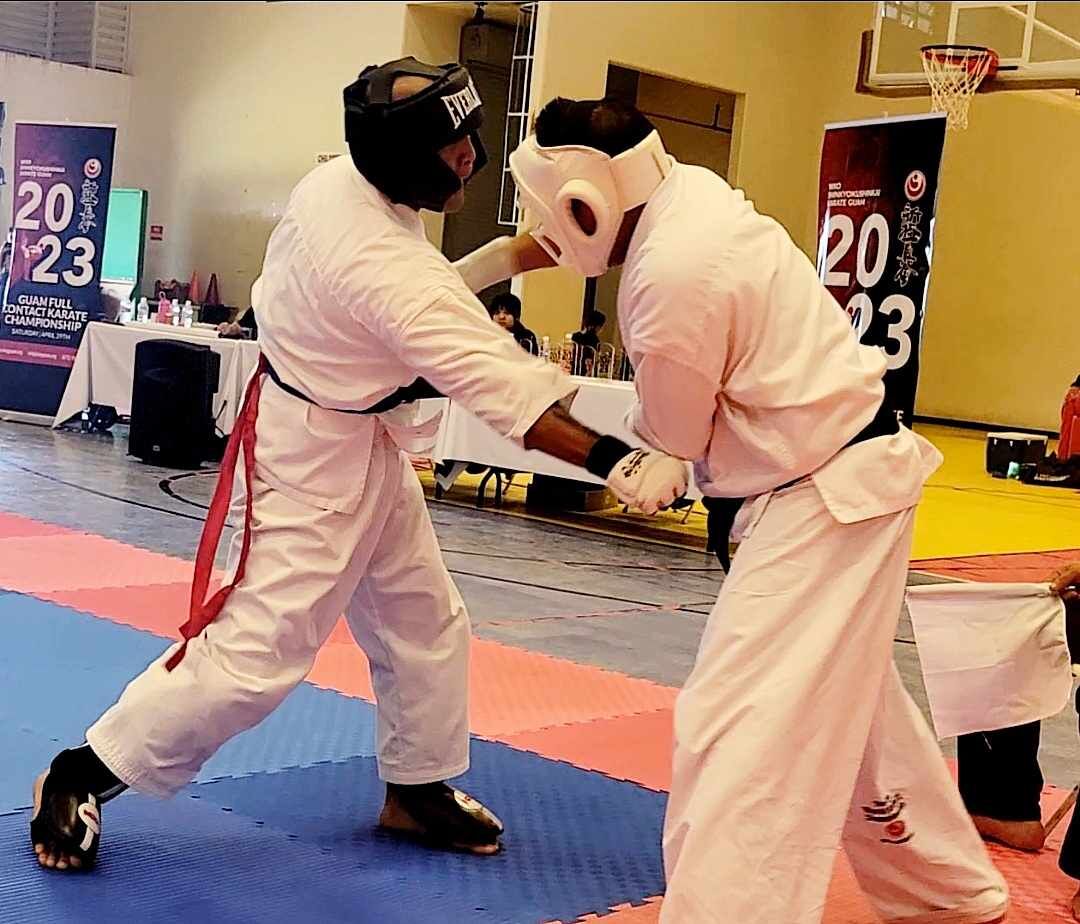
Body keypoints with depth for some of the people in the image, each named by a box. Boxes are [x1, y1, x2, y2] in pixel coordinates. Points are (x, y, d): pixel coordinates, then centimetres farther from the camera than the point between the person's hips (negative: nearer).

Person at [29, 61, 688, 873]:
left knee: (426, 623, 15)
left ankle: (417, 789, 32)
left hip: (361, 446, 10)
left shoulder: (343, 181, -6)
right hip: (315, 460, -10)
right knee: (256, 651, -6)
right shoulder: (382, 264, -33)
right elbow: (493, 383, -36)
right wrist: (613, 462, -38)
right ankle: (80, 778, 11)